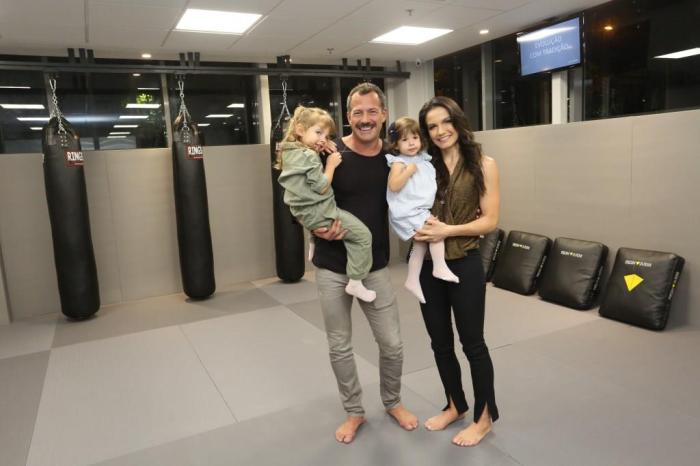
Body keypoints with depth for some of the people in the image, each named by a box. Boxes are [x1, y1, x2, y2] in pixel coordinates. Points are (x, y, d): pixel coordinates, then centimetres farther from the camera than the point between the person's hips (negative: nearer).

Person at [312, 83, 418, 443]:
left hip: (375, 267, 2)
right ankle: (354, 411, 35)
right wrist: (317, 226, -24)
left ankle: (393, 402, 39)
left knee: (392, 343, 10)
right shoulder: (331, 154, -11)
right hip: (332, 268, -2)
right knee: (339, 347, 11)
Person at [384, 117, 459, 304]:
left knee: (420, 244, 11)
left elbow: (429, 184, 27)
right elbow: (394, 186, -22)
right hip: (408, 212, -8)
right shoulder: (398, 162, -10)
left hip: (421, 210, 8)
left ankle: (412, 280, 21)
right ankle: (440, 267, -9)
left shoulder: (423, 160, 13)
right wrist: (409, 170, -22)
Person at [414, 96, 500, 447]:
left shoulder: (483, 165, -4)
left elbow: (489, 220, -8)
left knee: (472, 342, 8)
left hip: (464, 264, -3)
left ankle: (485, 416, 29)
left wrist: (448, 230, -18)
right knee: (440, 342, 15)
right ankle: (455, 406, 37)